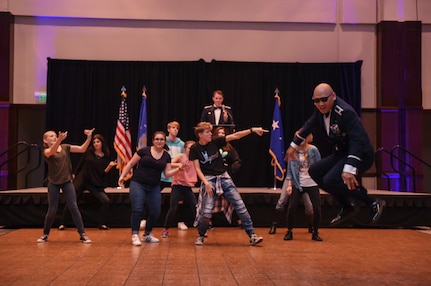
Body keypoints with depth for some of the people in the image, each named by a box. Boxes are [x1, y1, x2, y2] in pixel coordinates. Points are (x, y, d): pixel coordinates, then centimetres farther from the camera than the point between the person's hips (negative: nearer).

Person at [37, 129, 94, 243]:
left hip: (67, 181, 2)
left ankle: (82, 234, -3)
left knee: (74, 207, -5)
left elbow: (82, 149, -5)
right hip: (53, 183, -2)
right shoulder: (46, 151, -6)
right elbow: (52, 151, -32)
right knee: (52, 210, 2)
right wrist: (60, 139, -50)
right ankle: (45, 234, 23)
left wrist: (89, 137, -21)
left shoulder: (65, 147, 4)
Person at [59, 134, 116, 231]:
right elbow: (80, 165, 7)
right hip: (81, 181, 0)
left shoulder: (106, 157, 0)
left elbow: (103, 174, -3)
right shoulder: (89, 152, 0)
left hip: (95, 184, 0)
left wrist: (110, 166, -19)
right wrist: (74, 176, 8)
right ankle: (62, 223, 15)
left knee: (106, 201, -15)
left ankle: (101, 224, 1)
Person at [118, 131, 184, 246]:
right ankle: (135, 235, -2)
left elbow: (167, 173, 3)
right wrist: (122, 176, -5)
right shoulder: (144, 151, -4)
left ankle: (147, 235, 22)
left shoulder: (166, 156, 6)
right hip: (138, 184, -4)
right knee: (137, 210, -12)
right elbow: (131, 164, 2)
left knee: (155, 212, 4)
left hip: (154, 188, 4)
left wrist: (179, 168, -12)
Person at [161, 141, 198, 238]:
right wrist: (180, 165, -33)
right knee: (173, 208, -6)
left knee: (195, 208, 0)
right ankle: (166, 229, 10)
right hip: (178, 186, -4)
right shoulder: (181, 157, -4)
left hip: (188, 187, 4)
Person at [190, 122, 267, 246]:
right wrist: (206, 183, -18)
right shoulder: (195, 149, -3)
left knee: (240, 206, -2)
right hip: (209, 180, -3)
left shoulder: (215, 142, 2)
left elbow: (234, 136, -1)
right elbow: (197, 168, -5)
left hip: (224, 177, 3)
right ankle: (200, 236, 18)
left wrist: (252, 130, -7)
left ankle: (252, 235, 2)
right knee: (206, 211, -8)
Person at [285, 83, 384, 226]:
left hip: (361, 155, -9)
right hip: (342, 153, 9)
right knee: (314, 171, 9)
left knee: (330, 180, -25)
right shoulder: (320, 110, -1)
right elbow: (309, 126, 19)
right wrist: (294, 145, 26)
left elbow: (358, 140, -34)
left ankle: (373, 203, -11)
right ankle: (347, 207, 14)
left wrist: (350, 168, -43)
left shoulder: (345, 112, -26)